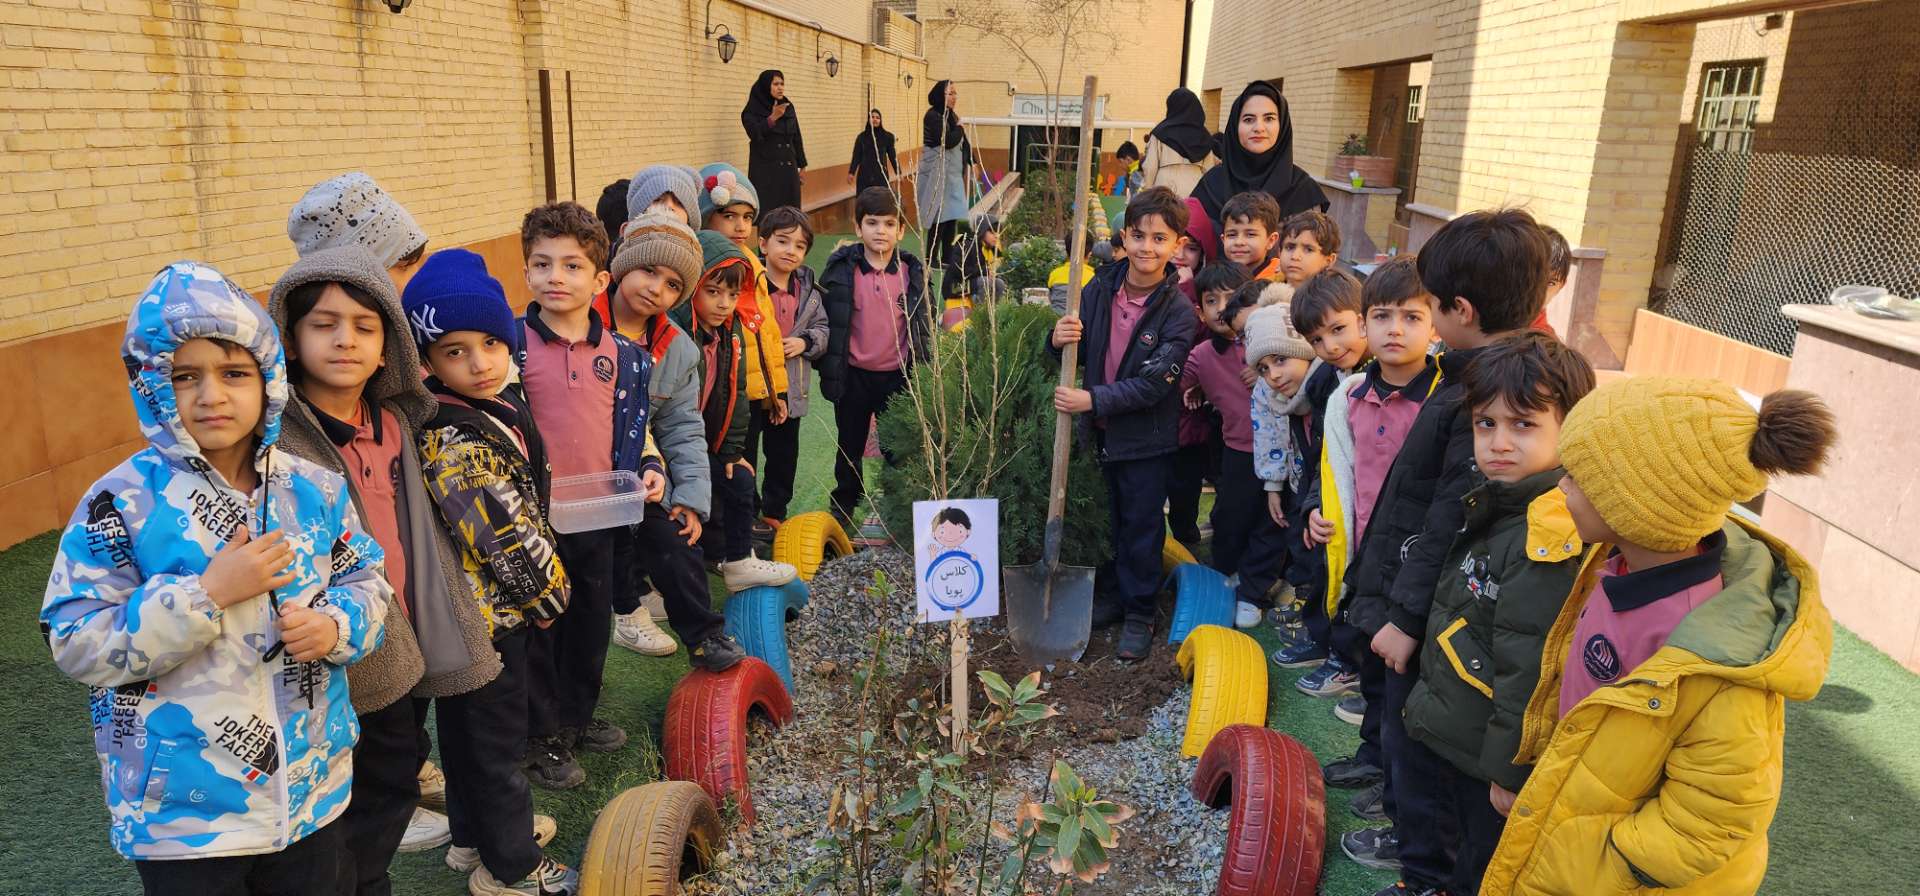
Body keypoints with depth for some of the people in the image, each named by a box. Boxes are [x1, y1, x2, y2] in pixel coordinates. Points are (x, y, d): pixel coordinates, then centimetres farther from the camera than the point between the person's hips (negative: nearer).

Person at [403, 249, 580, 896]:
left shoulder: (497, 404, 1)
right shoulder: (455, 443, -28)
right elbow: (510, 537, -28)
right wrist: (549, 595, -13)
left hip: (465, 613, 9)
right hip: (490, 616, -9)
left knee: (465, 728, 24)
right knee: (499, 740, 8)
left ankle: (475, 834, 45)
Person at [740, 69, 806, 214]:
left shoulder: (788, 107, 10)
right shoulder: (752, 111, -5)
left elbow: (796, 138, 15)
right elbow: (755, 134, -21)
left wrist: (802, 165, 13)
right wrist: (772, 118, -32)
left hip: (788, 169, 5)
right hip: (765, 171, -5)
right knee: (767, 210, -9)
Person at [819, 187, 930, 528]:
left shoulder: (911, 271, -1)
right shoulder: (842, 269, -6)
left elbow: (924, 320, 8)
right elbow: (824, 317, 0)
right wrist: (825, 364, -3)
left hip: (898, 375, 1)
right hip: (853, 375, 0)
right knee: (849, 446, 15)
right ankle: (843, 508, 31)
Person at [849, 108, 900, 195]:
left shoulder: (887, 136, 3)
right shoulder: (862, 137, 3)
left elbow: (892, 156, 6)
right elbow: (856, 156, 3)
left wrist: (898, 173, 5)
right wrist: (851, 172, -6)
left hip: (881, 174, 0)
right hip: (864, 174, 0)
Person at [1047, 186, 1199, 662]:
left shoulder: (1178, 311, -17)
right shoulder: (1100, 288, -5)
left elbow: (1152, 383, -21)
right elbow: (1079, 352, 3)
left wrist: (1093, 400, -28)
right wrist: (1059, 338, -20)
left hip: (1147, 436, -4)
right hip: (1102, 428, 4)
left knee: (1142, 525, 8)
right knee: (1114, 519, 19)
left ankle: (1139, 614, 23)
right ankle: (1120, 593, 38)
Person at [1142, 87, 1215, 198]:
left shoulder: (1161, 132, -1)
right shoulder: (1204, 136, 9)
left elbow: (1150, 167, -3)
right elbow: (1209, 170, 8)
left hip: (1166, 190, -3)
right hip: (1196, 192, 3)